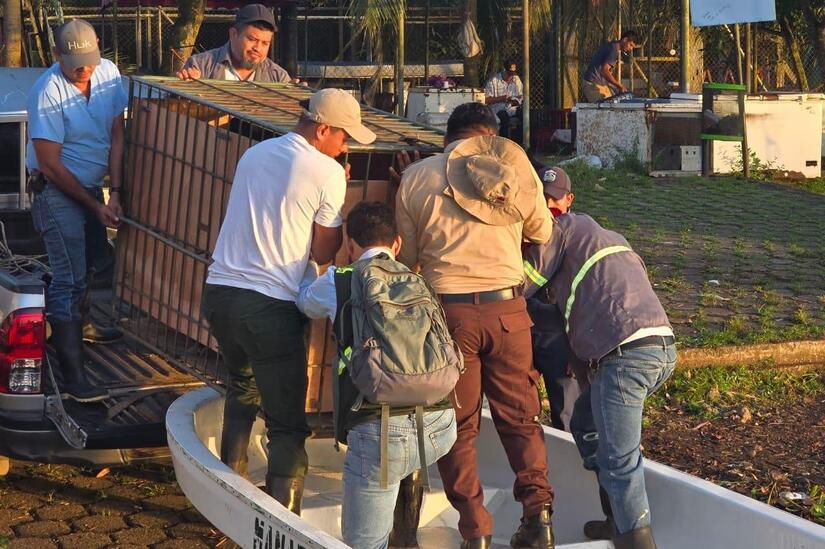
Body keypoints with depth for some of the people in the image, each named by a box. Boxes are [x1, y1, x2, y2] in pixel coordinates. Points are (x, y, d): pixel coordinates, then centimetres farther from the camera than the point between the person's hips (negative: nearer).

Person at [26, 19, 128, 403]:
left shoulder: (108, 73, -6)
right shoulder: (48, 94, -24)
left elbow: (116, 136, -2)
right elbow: (51, 165, -21)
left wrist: (114, 194, -10)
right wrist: (95, 206, -15)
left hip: (91, 185, 7)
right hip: (55, 190, -7)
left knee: (94, 260, 22)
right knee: (69, 278, -12)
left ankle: (79, 324, 48)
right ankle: (73, 378, -14)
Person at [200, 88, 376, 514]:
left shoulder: (254, 154, 14)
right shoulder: (328, 173, -6)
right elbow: (323, 252, -3)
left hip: (219, 290, 7)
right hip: (270, 306, -7)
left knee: (242, 387, 29)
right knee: (287, 422, 1)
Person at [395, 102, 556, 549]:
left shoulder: (415, 178, 2)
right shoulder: (511, 165, 4)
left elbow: (407, 256, 8)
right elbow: (541, 231, 16)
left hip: (449, 309, -1)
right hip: (506, 309, 1)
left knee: (458, 426, 9)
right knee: (520, 416, 13)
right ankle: (537, 508, -1)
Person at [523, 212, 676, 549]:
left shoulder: (562, 228, 8)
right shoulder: (611, 239, 31)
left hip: (624, 353, -9)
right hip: (663, 348, 9)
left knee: (618, 461, -4)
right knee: (585, 424, 23)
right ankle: (618, 520, 24)